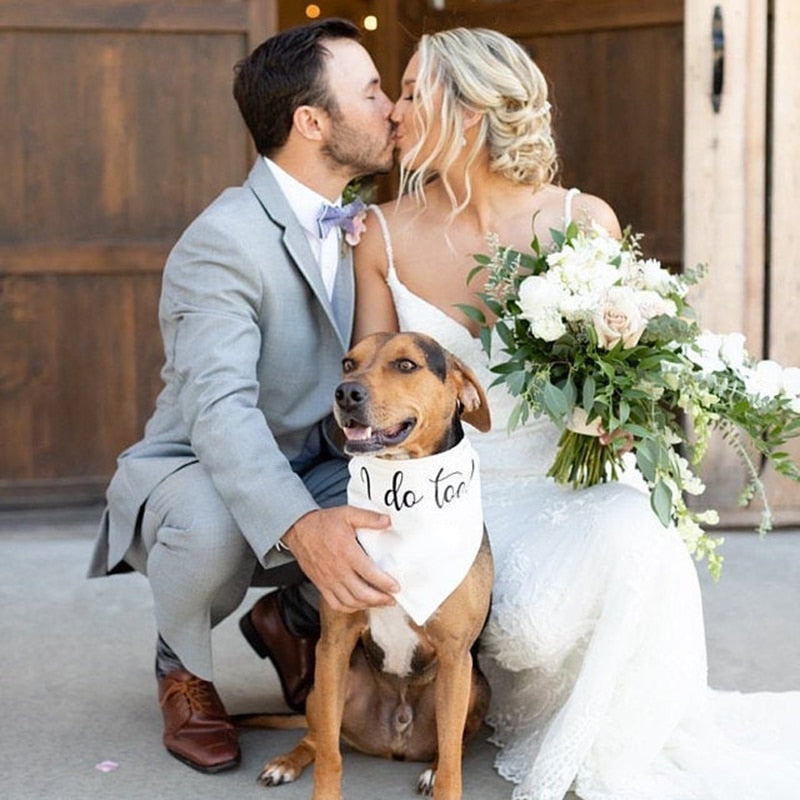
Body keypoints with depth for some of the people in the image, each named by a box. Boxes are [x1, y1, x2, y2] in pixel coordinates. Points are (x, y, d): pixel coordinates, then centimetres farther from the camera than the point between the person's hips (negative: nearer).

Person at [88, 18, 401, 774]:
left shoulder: (355, 225, 4)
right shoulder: (225, 240, -24)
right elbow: (221, 408, -37)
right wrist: (302, 526, -53)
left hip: (311, 470, 7)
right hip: (193, 470, -6)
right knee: (211, 525, -41)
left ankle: (293, 617, 8)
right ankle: (182, 669, -5)